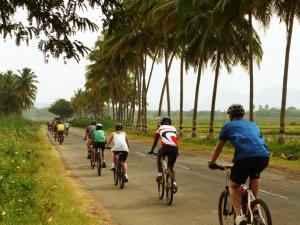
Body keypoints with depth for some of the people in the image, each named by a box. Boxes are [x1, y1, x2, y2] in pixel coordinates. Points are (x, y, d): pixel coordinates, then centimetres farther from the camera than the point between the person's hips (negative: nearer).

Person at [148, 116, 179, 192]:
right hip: (175, 149, 3)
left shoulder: (160, 128, 23)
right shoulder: (174, 129, 30)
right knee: (171, 167, 20)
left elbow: (155, 141, 30)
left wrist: (151, 151, 43)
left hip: (165, 147, -3)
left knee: (158, 156, 32)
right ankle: (174, 183, 3)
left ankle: (160, 173, 21)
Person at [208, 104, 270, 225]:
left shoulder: (228, 126, 23)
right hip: (264, 157, 4)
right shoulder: (253, 125, 33)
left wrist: (212, 163, 45)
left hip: (244, 157, -4)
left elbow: (218, 148, 30)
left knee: (234, 186, 19)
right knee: (255, 176, 36)